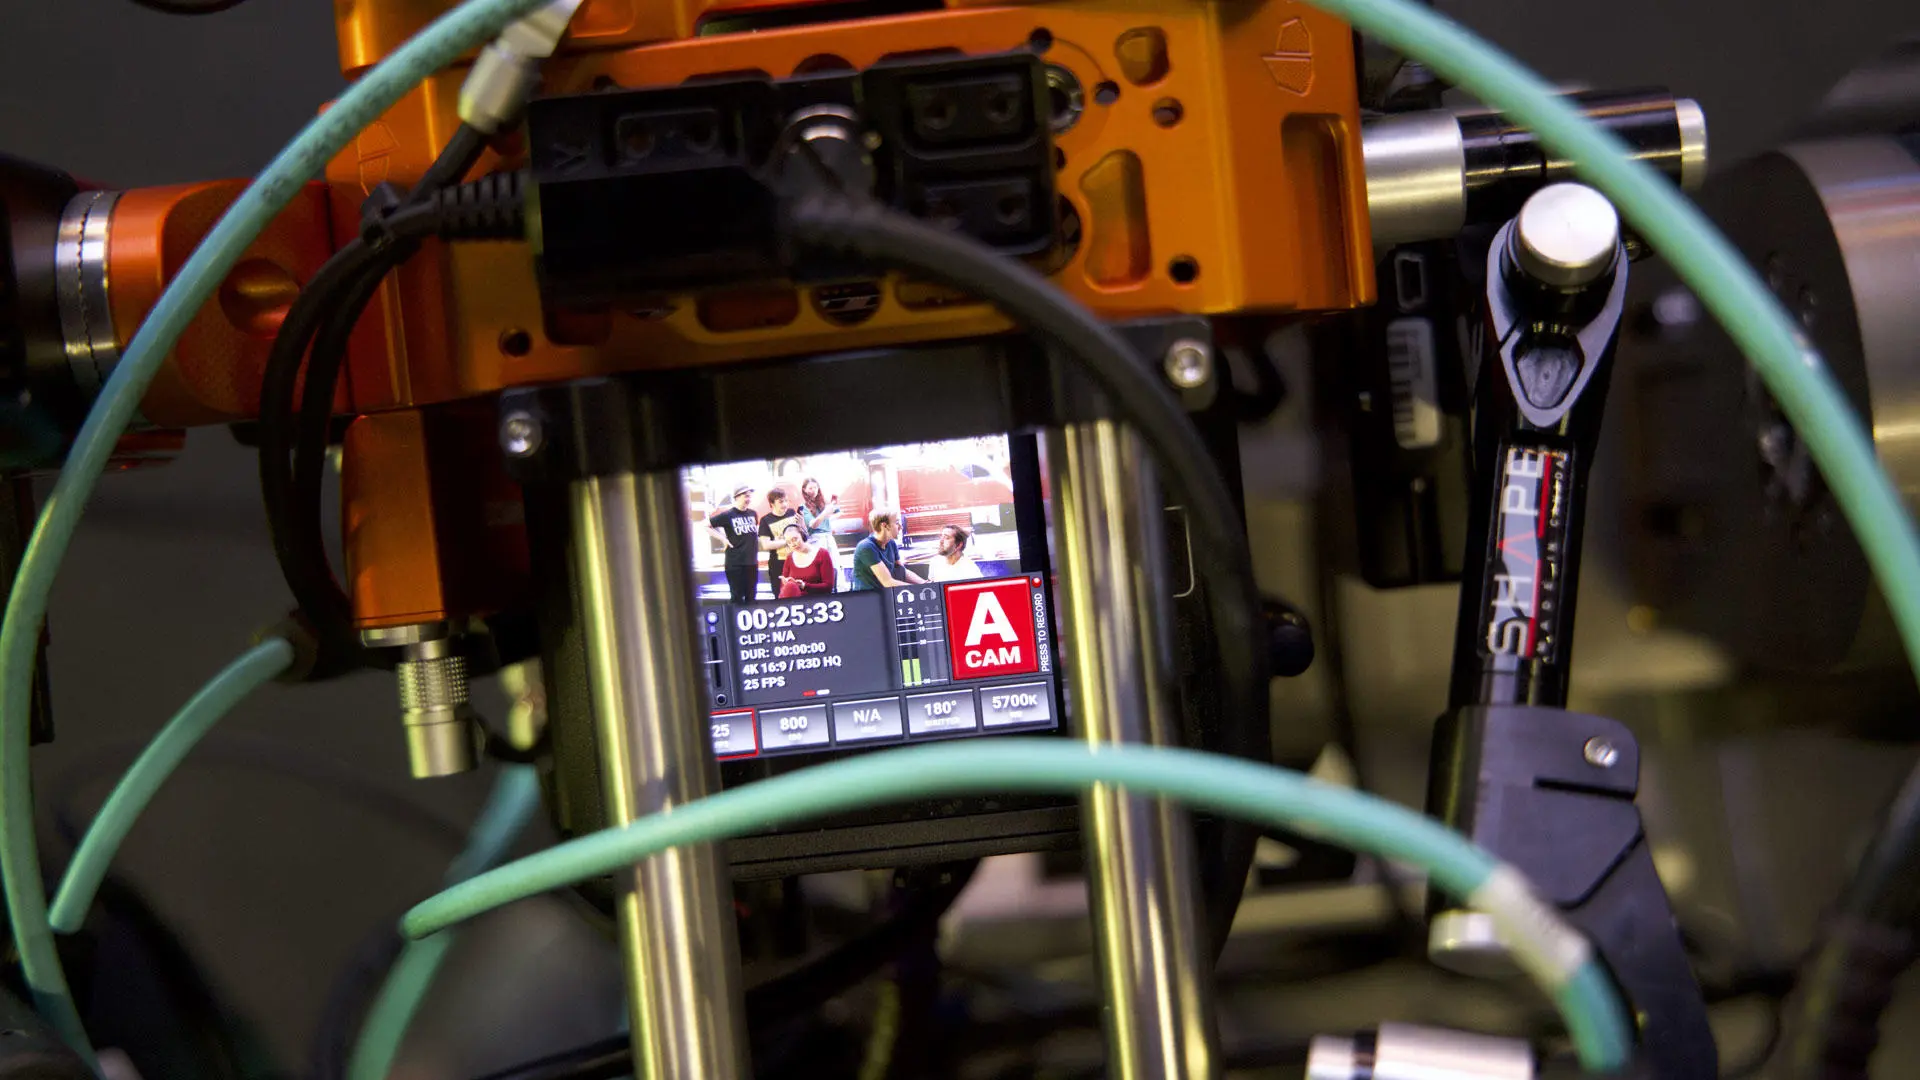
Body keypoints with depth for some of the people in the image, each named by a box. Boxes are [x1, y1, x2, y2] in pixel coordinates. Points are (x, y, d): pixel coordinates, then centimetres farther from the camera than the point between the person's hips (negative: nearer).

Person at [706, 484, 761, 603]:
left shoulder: (752, 514, 8)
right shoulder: (728, 515, -8)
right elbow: (706, 525, -4)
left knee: (751, 598, 10)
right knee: (737, 598, -1)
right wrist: (722, 538, -9)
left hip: (752, 562, 5)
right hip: (735, 563, -5)